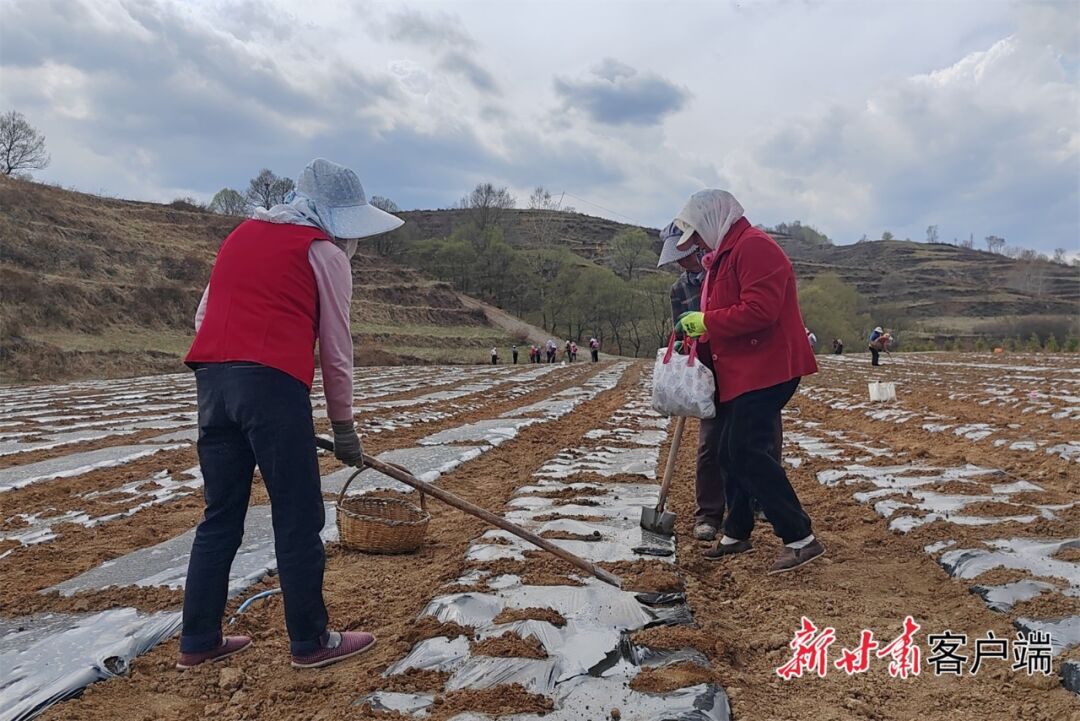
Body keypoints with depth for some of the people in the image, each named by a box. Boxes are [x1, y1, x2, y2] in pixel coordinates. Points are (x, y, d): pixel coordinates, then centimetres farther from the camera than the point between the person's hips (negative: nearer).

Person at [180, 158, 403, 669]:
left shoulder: (242, 234, 24)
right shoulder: (325, 252, 4)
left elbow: (204, 315, 22)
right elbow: (336, 350, 4)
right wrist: (344, 427, 11)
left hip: (212, 377, 7)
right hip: (273, 384, -7)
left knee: (221, 516, 15)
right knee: (299, 520, 3)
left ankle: (197, 641, 22)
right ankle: (310, 642, 12)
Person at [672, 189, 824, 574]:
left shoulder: (754, 246, -13)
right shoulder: (721, 257, 19)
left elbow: (760, 310, -25)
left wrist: (707, 321, -17)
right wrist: (700, 340, 7)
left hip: (765, 371, -10)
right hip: (736, 373, 10)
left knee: (748, 453, -13)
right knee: (731, 453, 13)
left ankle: (800, 538, -5)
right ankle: (736, 534, 26)